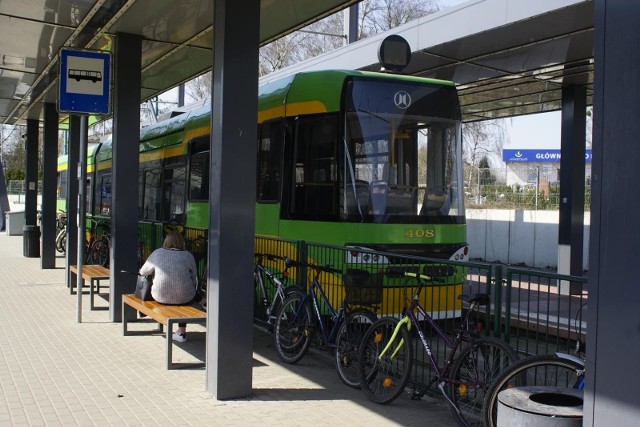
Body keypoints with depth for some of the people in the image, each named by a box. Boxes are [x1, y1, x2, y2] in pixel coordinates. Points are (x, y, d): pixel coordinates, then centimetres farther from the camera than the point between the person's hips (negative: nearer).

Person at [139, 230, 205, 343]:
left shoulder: (157, 253, -4)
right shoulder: (188, 256, -5)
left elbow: (143, 272, 6)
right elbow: (194, 277, 5)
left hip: (160, 297, 2)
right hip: (183, 297, -2)